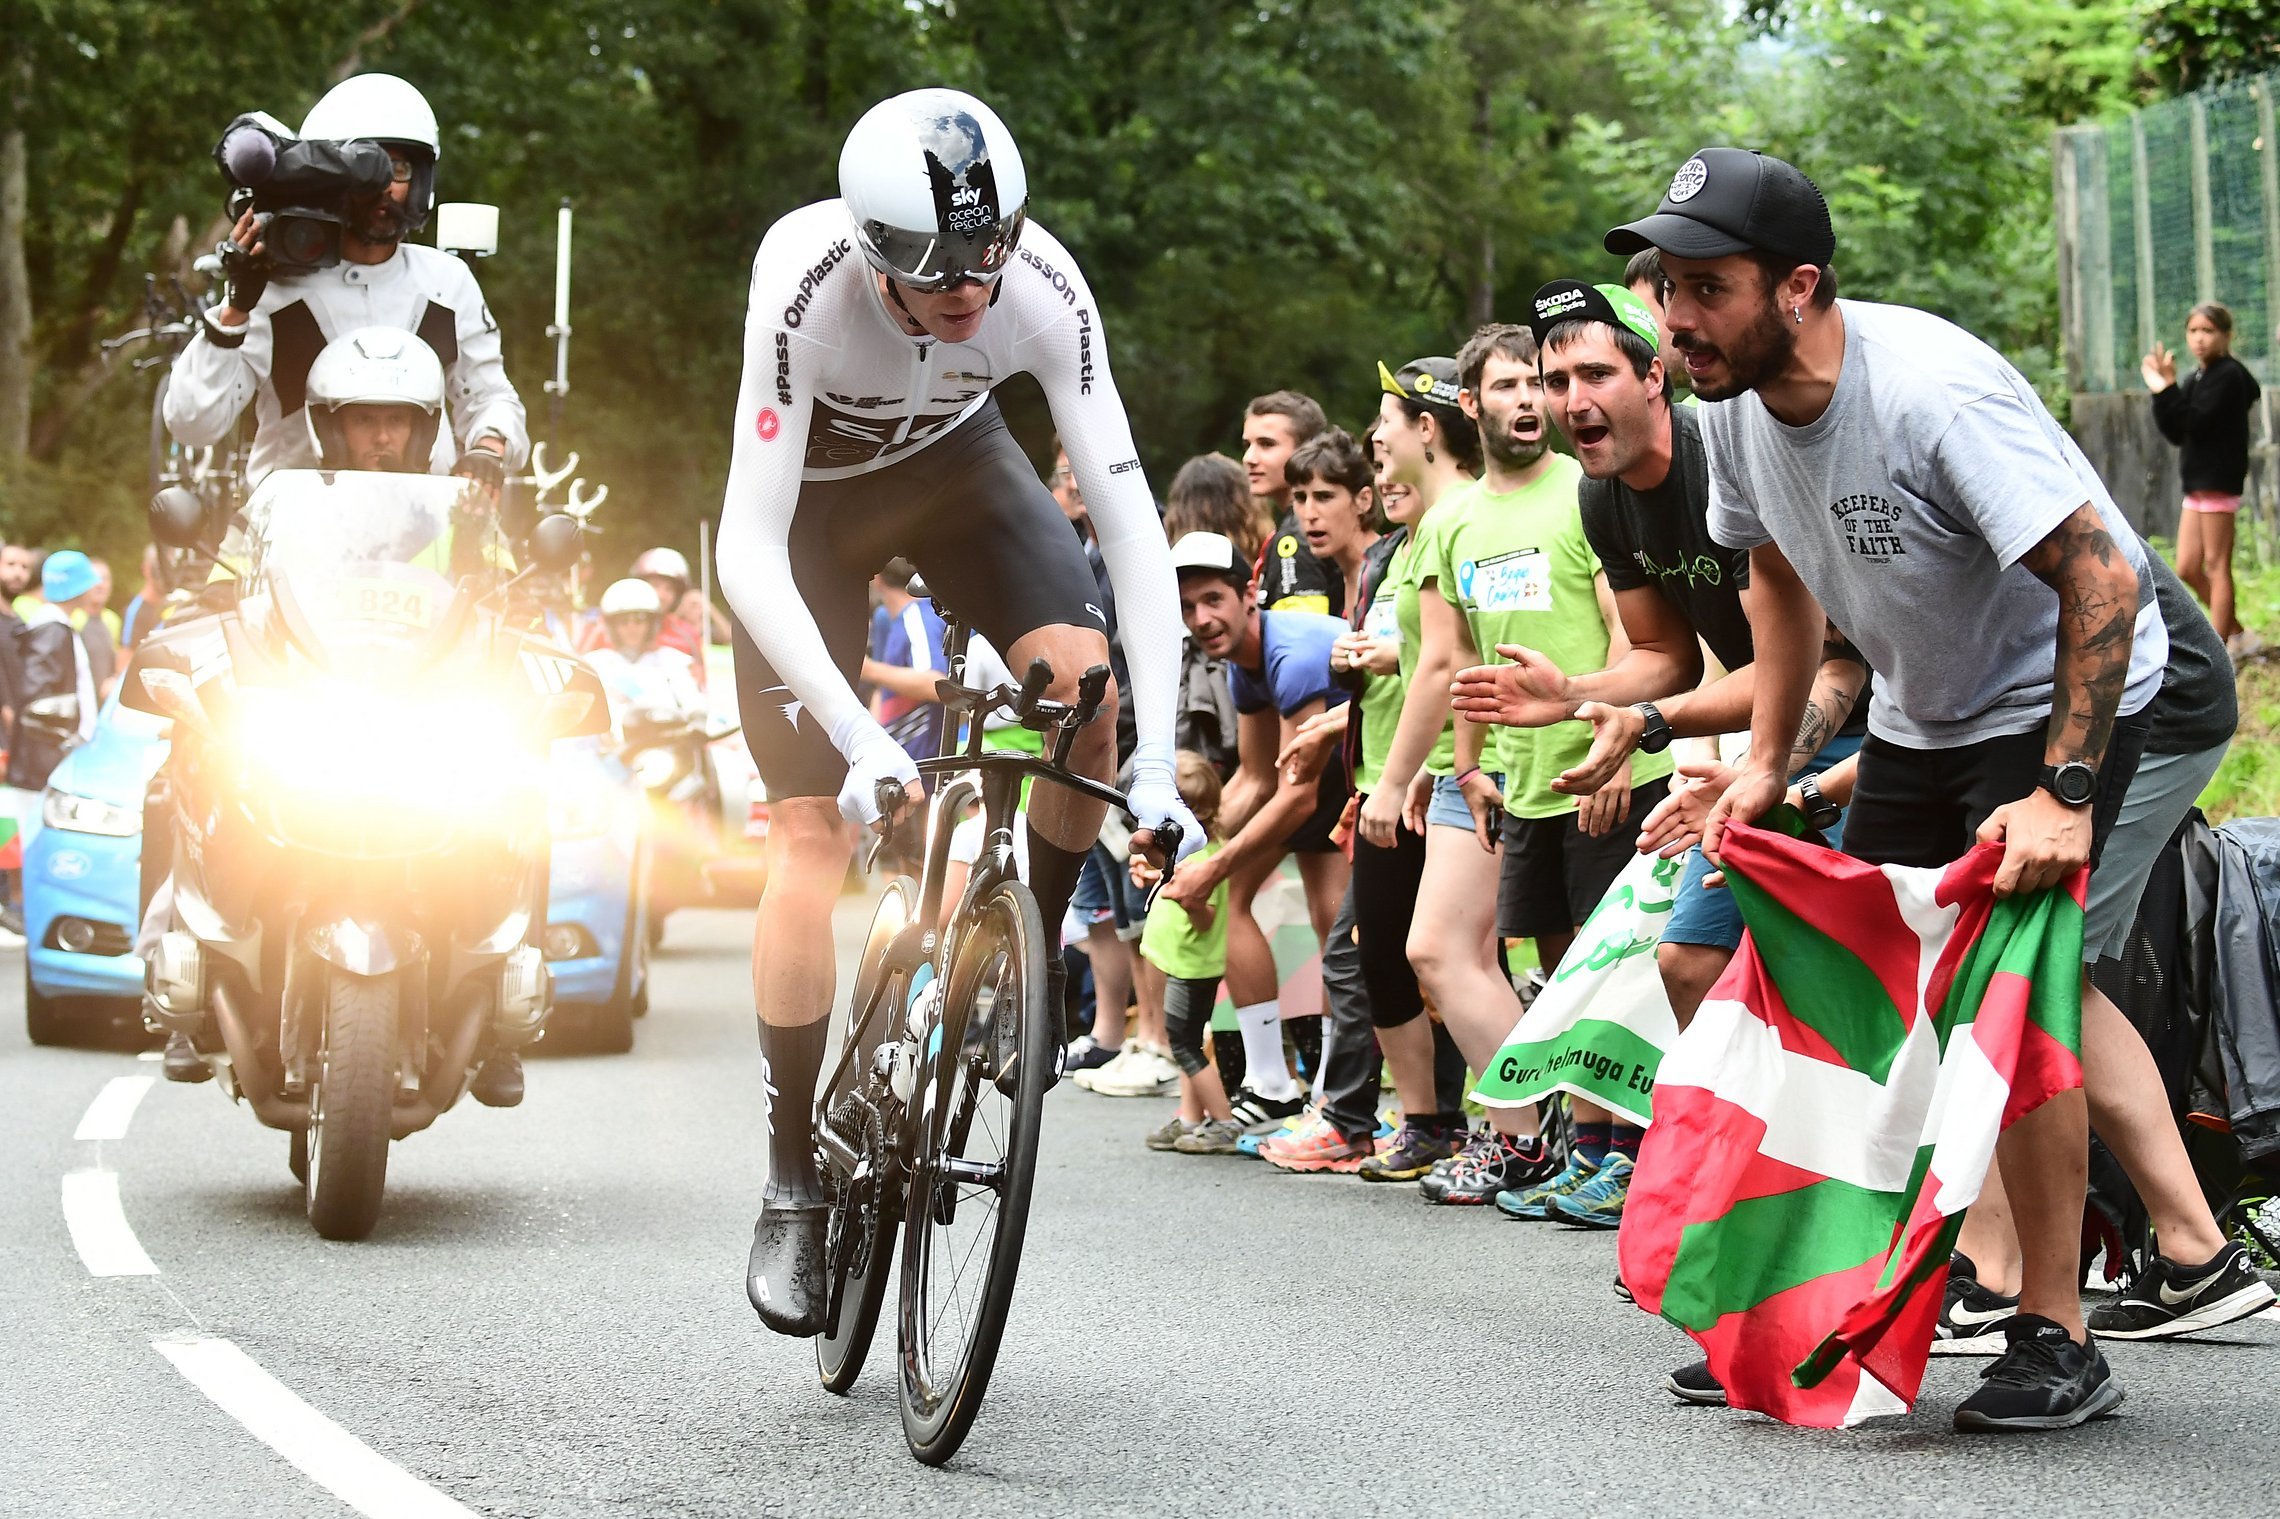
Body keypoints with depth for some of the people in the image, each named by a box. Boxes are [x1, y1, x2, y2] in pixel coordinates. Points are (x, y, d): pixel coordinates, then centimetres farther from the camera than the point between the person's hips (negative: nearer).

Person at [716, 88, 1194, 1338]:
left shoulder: (1045, 288, -32)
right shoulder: (807, 284, -38)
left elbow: (1130, 520, -30)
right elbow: (749, 548, -37)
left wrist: (1156, 766, -35)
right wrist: (862, 739, -45)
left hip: (954, 459, 2)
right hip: (811, 495, -2)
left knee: (1083, 680, -25)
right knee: (812, 827, -10)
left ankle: (1033, 955, 2)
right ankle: (795, 1180, 0)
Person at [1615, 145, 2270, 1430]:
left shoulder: (1934, 394, -34)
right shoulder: (1736, 405, -10)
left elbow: (2102, 578, -33)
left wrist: (2063, 793, -36)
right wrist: (1766, 763, 5)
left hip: (2063, 692, -8)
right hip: (1922, 712, 9)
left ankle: (2057, 1339, -7)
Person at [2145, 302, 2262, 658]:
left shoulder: (2229, 375, -10)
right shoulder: (2195, 380, 15)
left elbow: (2197, 422, -20)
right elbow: (2175, 432, 9)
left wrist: (2169, 387, -22)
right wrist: (2160, 392, 0)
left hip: (2220, 480, -9)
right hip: (2197, 482, 9)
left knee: (2216, 565, -6)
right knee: (2187, 569, 8)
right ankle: (2239, 635, 18)